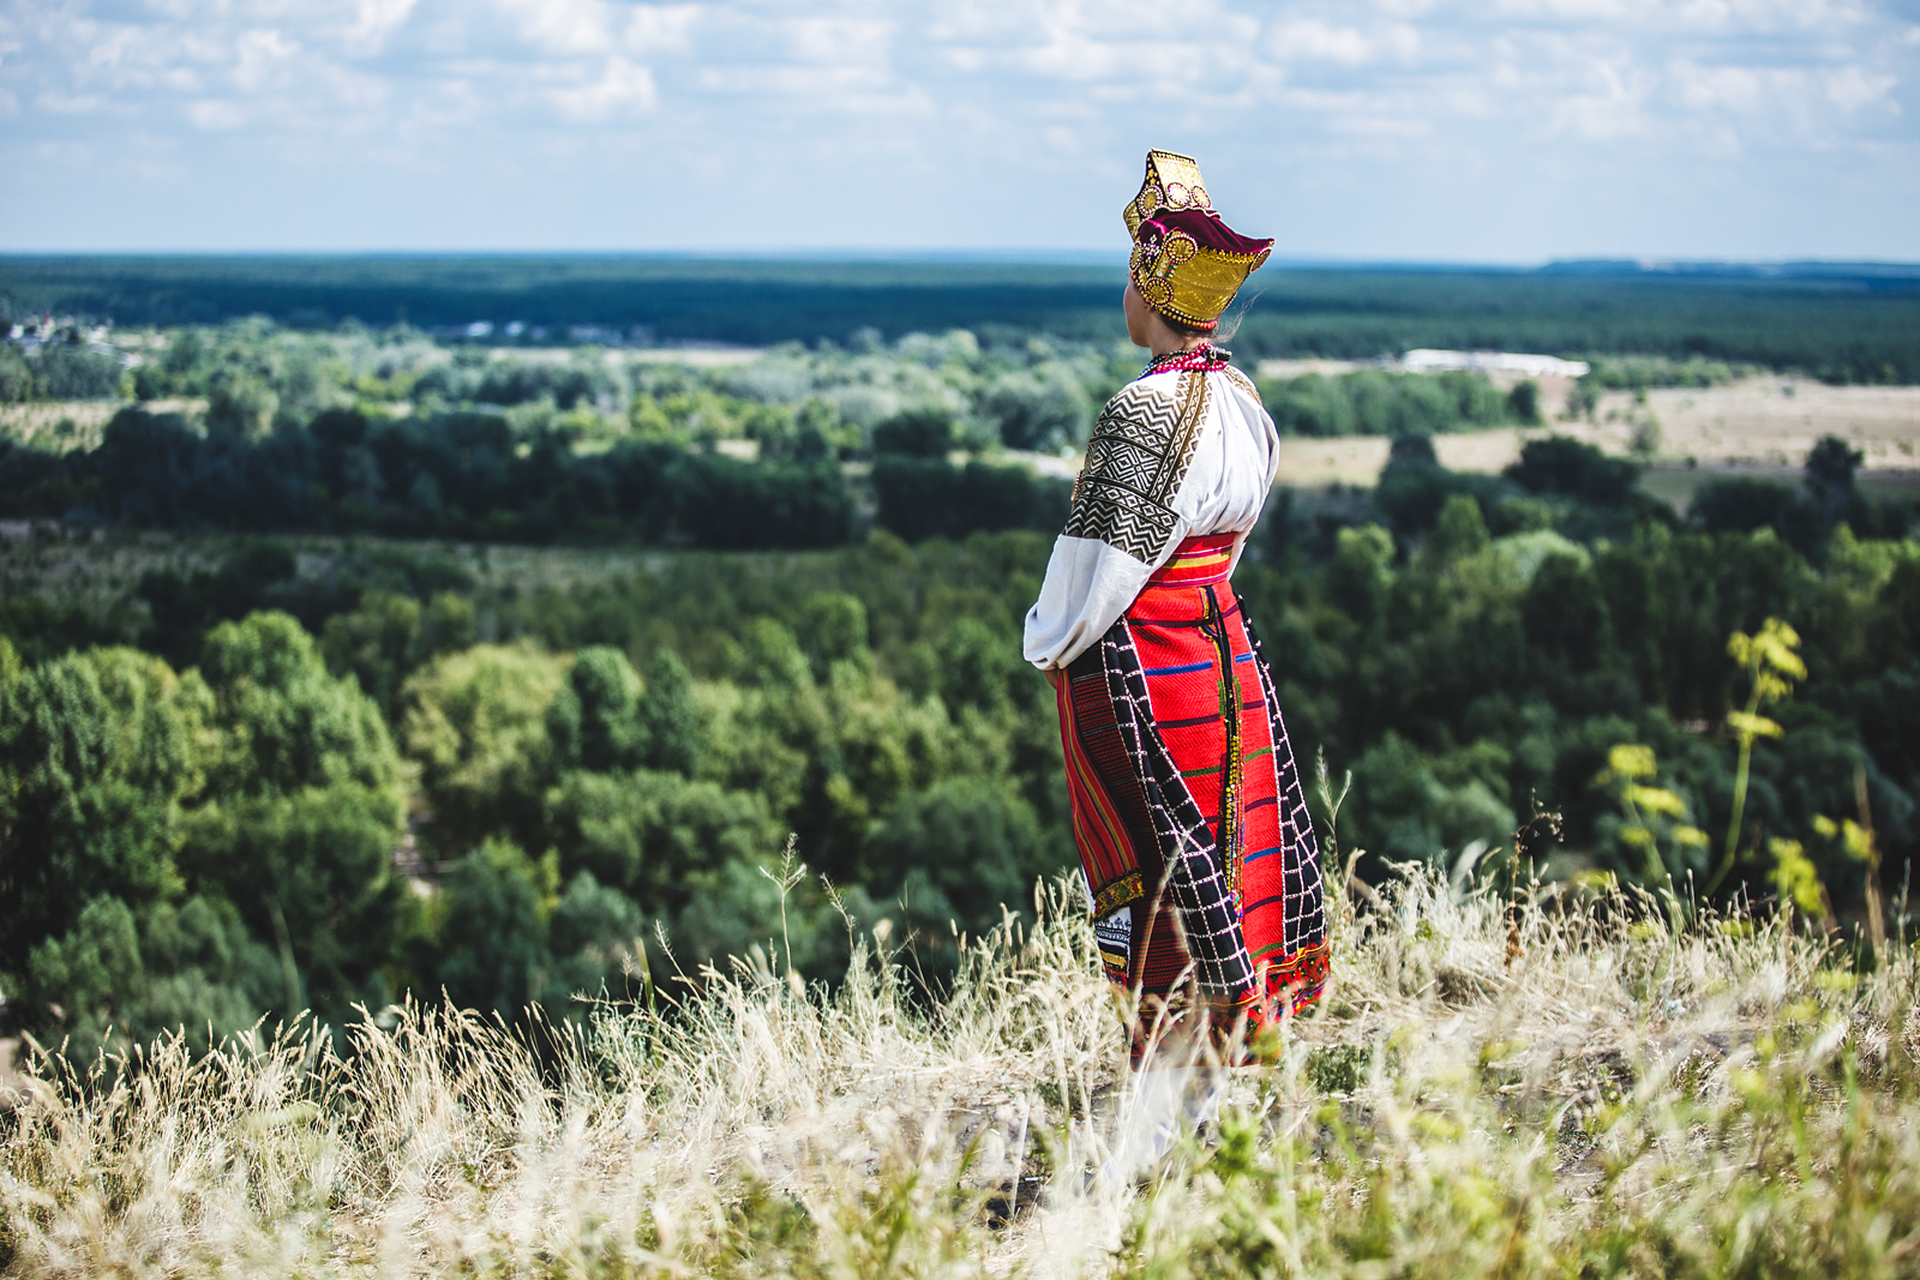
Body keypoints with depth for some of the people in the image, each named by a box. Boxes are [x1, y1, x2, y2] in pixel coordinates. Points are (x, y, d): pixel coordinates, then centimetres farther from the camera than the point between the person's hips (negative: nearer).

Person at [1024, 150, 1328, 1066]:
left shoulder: (1147, 408, -21)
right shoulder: (1241, 399, 6)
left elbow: (1108, 553, -18)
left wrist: (1051, 642, -2)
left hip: (1137, 657, -8)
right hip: (1222, 639, 8)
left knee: (1159, 864, 0)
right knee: (1233, 841, 13)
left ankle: (1182, 1053, 5)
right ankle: (1251, 1029, 21)